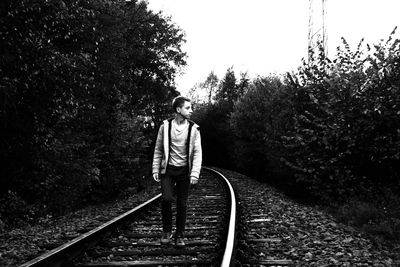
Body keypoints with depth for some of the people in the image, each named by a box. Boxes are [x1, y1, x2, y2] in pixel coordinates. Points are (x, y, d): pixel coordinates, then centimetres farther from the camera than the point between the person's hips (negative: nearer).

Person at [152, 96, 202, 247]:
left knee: (182, 204, 4)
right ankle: (167, 231, 7)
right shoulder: (165, 126, -2)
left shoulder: (194, 129, -2)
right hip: (168, 170, 0)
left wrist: (195, 173, -14)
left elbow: (197, 152, -4)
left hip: (184, 171, 1)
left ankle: (179, 236, 19)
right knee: (166, 199, -16)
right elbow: (158, 149, 5)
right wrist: (155, 169, 2)